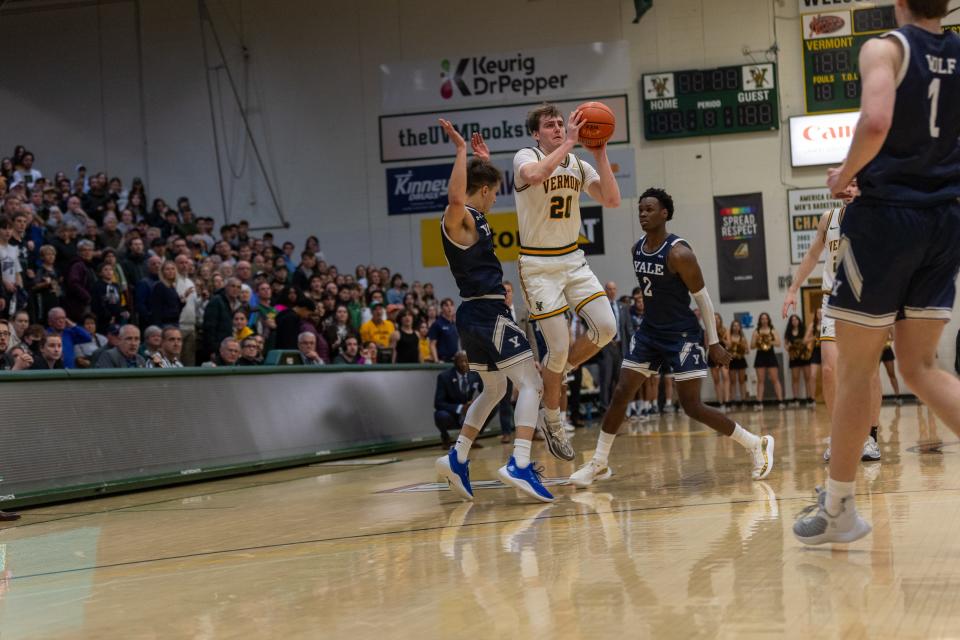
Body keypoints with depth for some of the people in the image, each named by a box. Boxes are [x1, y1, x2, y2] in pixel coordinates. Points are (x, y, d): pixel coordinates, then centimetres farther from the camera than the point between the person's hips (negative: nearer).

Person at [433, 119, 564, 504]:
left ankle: (457, 459, 23)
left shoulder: (474, 218, 15)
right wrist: (461, 150, -35)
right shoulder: (458, 218, -13)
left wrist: (484, 161, 33)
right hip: (486, 314, -10)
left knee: (494, 390, 22)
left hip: (480, 314, 10)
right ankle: (519, 465, -26)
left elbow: (481, 191, 40)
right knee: (530, 384, -13)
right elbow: (456, 197, -39)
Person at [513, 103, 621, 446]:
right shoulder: (526, 157, -9)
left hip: (573, 259, 6)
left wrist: (600, 155, -8)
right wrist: (569, 142, -28)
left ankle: (559, 371, 19)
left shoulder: (579, 165, 8)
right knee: (559, 347, -7)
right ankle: (552, 420, 14)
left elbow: (612, 200, -2)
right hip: (538, 265, -6)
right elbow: (536, 175, -34)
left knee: (606, 328, -8)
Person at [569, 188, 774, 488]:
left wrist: (713, 342, -11)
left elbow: (702, 297, -13)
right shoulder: (637, 249, 4)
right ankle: (599, 463, 10)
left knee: (692, 406, -9)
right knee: (620, 394, 0)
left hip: (682, 335, -7)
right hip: (649, 331, 7)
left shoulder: (679, 253, -18)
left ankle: (757, 444, 4)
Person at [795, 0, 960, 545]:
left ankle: (839, 509, 13)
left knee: (856, 367, 5)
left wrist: (847, 173, -7)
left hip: (887, 213, -5)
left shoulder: (886, 48, -6)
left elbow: (876, 122, -24)